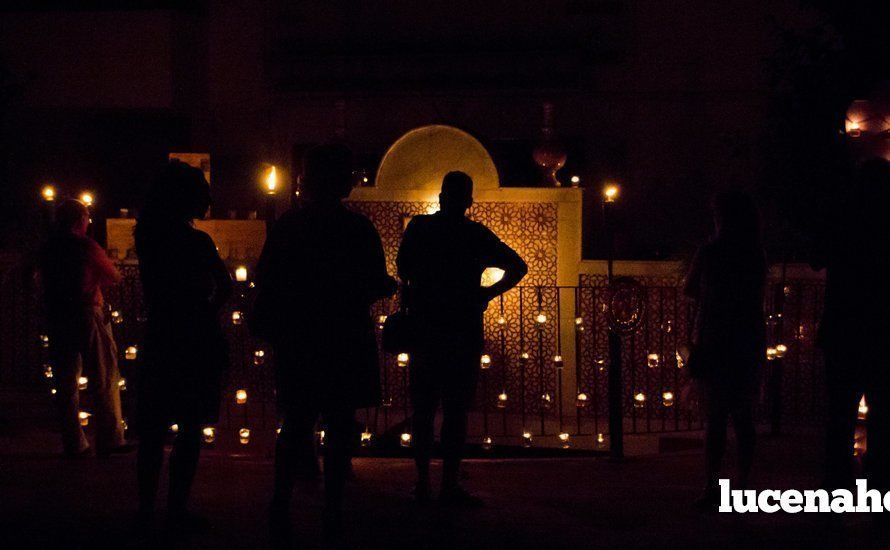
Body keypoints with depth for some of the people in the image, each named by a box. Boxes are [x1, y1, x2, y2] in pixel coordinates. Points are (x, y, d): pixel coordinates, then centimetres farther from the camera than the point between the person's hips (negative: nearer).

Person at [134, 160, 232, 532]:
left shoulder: (148, 238, 3)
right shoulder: (196, 242, -14)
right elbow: (225, 287, -6)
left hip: (158, 338, 6)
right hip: (196, 342, -6)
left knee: (154, 428, 11)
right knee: (190, 429, 1)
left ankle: (146, 509, 15)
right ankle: (177, 511, 2)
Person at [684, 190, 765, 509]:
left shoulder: (711, 252, -10)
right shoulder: (757, 256, 4)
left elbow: (690, 290, 3)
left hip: (714, 342, -5)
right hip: (750, 342, 5)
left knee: (714, 418, -4)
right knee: (743, 417, 10)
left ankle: (711, 488, -7)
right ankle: (743, 484, 12)